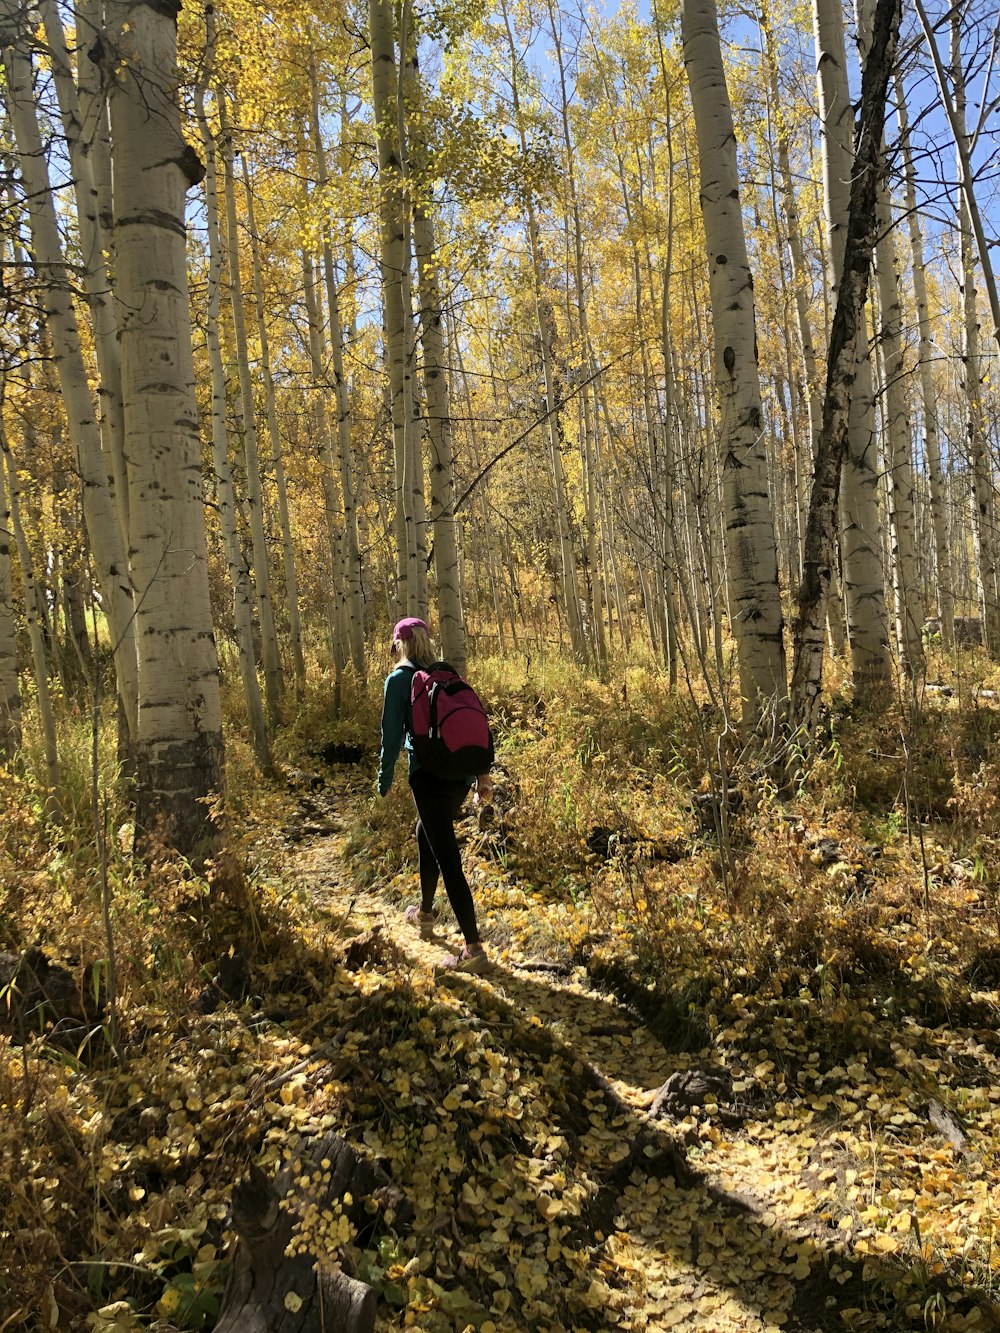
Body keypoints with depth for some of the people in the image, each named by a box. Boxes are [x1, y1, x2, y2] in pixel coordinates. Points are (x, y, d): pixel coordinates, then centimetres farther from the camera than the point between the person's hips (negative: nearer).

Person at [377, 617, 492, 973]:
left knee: (448, 859, -5)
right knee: (426, 833, 29)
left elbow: (392, 734, -6)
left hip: (429, 776, -7)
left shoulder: (399, 680, -3)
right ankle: (425, 913, 42)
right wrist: (482, 774, 15)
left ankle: (474, 949, -6)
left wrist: (384, 780, 6)